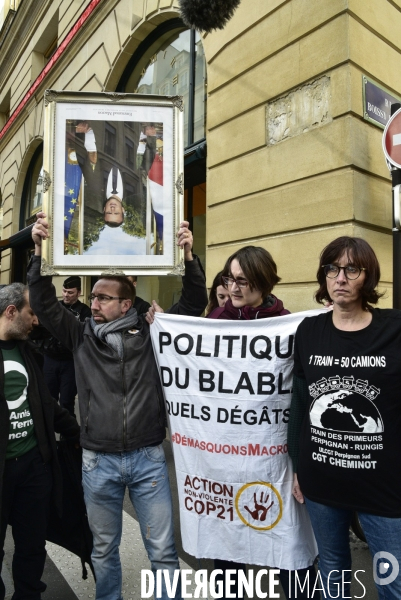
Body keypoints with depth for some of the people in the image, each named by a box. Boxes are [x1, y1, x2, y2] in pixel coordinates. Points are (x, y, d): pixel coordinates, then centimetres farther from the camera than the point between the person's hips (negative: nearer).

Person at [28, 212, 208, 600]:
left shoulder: (149, 332, -5)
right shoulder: (80, 336, 0)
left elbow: (193, 304, -7)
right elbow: (44, 303, -5)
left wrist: (188, 257, -20)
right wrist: (39, 252, -15)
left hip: (148, 457, -1)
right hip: (98, 461, 2)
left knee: (163, 550, 11)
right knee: (104, 549, 21)